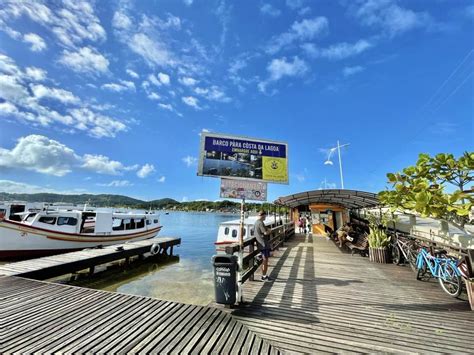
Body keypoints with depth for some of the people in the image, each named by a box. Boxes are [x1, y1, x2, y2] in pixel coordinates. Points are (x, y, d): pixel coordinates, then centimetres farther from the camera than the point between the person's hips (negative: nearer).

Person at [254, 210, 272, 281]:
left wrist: (267, 230, 13)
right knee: (265, 260, 0)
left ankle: (264, 275, 27)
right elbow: (265, 232, -23)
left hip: (260, 244, 10)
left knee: (264, 260, 18)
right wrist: (269, 231, -2)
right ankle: (264, 277, 9)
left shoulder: (256, 222, 11)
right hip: (264, 244, -10)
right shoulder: (260, 223, -19)